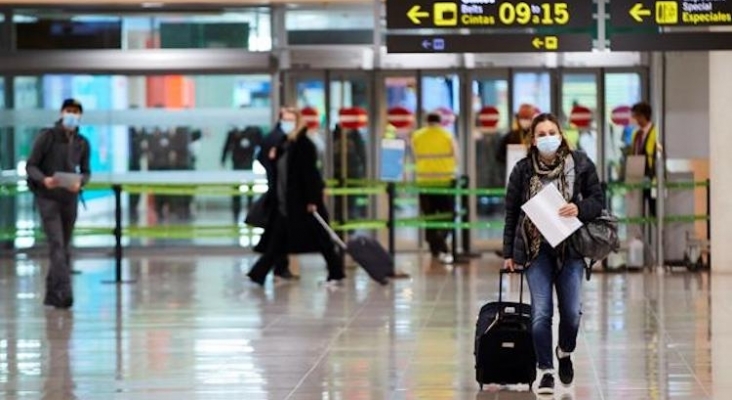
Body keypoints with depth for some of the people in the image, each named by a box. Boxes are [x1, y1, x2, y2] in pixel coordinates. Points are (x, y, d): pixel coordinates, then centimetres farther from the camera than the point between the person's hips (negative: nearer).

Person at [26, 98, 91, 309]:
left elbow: (86, 171, 9)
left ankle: (52, 293, 21)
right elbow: (30, 166, -5)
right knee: (56, 244, -16)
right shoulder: (46, 137, -7)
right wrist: (43, 180, -25)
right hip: (47, 198, -4)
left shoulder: (82, 143, 3)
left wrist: (80, 182, -14)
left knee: (65, 247, 9)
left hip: (69, 198, 5)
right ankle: (64, 292, -25)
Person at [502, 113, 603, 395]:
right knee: (541, 313, -7)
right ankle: (546, 372, 3)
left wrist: (579, 208, -16)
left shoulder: (580, 165, 0)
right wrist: (509, 252, 7)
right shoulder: (523, 170, 0)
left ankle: (565, 352, 32)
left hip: (570, 248, 0)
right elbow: (512, 212, 7)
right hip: (536, 248, 0)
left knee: (571, 312, 1)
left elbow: (598, 200, 6)